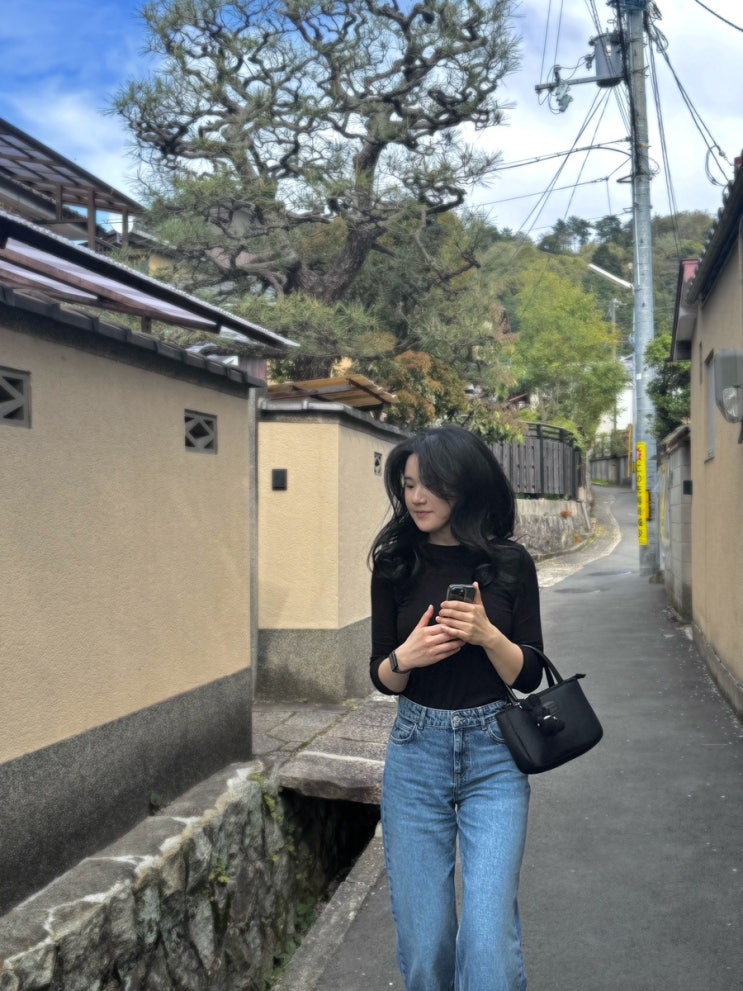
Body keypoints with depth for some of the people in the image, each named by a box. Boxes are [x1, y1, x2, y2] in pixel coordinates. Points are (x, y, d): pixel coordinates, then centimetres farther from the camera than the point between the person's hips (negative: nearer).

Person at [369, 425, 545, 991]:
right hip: (417, 753, 1)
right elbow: (382, 678, 5)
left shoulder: (509, 563, -3)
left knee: (489, 938, -10)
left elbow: (529, 676, -2)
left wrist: (487, 635, -20)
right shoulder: (396, 564, 0)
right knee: (423, 939, 7)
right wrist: (404, 658, -17)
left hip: (494, 757, -1)